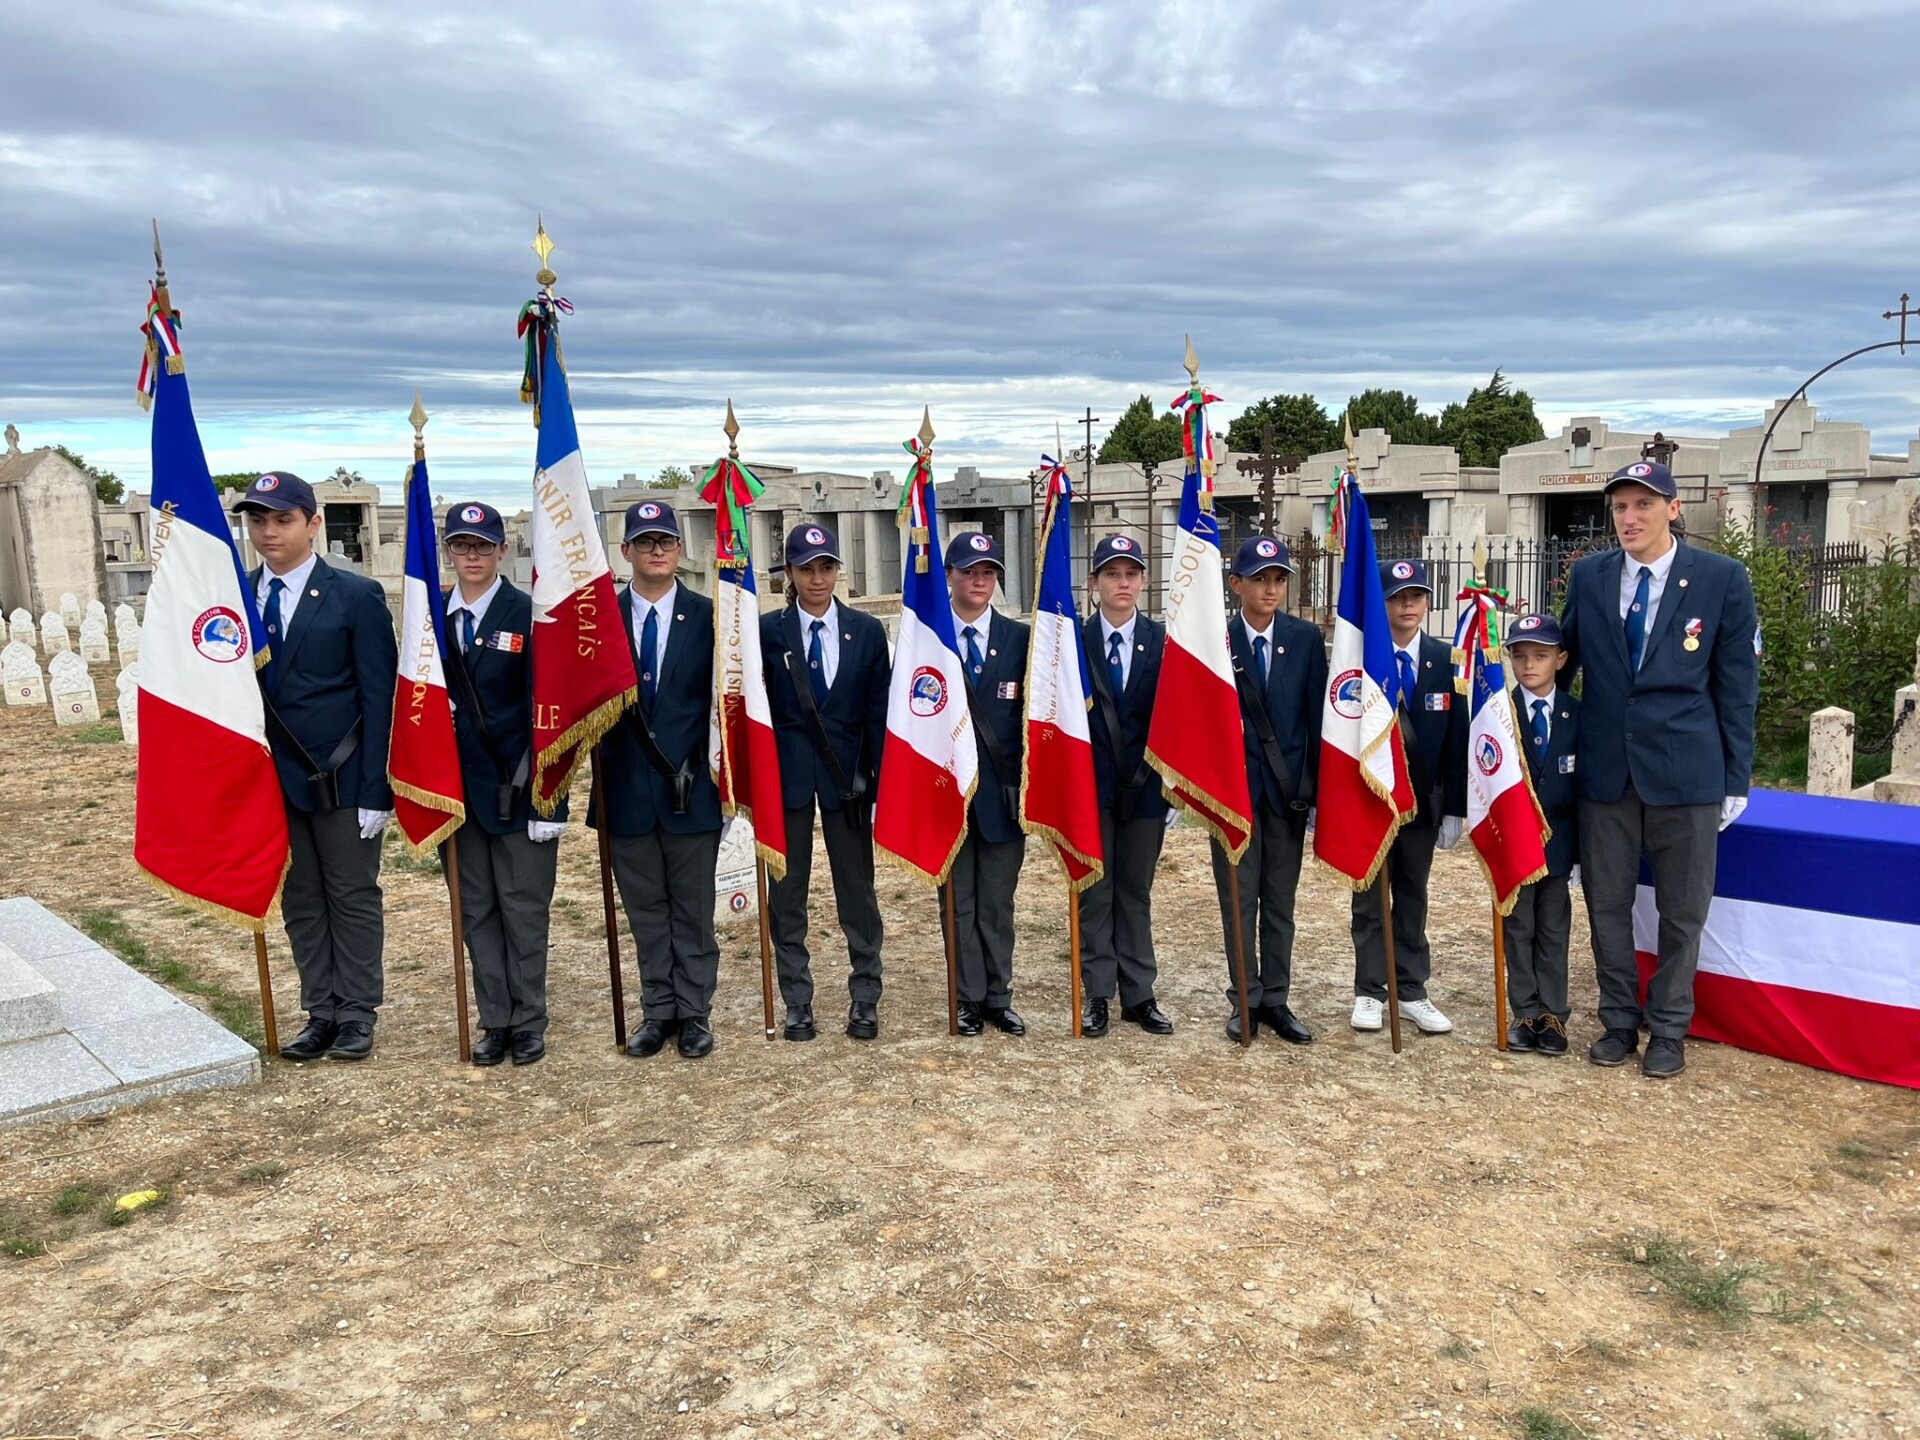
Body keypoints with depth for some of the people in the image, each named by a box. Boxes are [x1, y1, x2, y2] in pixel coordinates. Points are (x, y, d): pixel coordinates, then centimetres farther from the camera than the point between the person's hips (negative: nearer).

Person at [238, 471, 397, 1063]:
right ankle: (321, 1012, 23)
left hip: (341, 779, -4)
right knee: (300, 901, 12)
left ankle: (357, 1013, 18)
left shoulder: (356, 596, -6)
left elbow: (379, 699, -8)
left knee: (353, 897, 6)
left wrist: (376, 789, -13)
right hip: (272, 779, 4)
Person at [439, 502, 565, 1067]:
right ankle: (495, 1021, 22)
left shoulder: (527, 612, -7)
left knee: (524, 907, 5)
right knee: (475, 908, 11)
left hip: (517, 785, -4)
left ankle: (528, 1022, 17)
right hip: (459, 785, 4)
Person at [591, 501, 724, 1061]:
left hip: (692, 784, -1)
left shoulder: (709, 615, -1)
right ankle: (657, 1011, 24)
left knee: (693, 906, 8)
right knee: (645, 908, 11)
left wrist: (717, 769, -5)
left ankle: (694, 1013, 20)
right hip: (628, 787, 2)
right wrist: (603, 769, -10)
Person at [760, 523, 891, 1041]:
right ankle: (797, 1003, 18)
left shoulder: (867, 631, 3)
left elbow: (879, 711, 3)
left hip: (847, 775, 1)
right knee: (786, 892, 6)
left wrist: (876, 777, -3)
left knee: (857, 889, 6)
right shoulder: (767, 631, -1)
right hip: (786, 775, 0)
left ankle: (865, 1001, 18)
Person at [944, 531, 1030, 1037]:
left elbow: (1033, 715, 2)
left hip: (1004, 792, 1)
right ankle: (970, 999, 19)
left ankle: (999, 998, 20)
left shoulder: (1020, 638, 3)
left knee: (998, 904, 9)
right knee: (959, 905, 8)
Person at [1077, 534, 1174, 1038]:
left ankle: (1139, 994, 18)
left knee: (1136, 892, 10)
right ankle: (1097, 993, 15)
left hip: (1145, 786, 1)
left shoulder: (1163, 640, 2)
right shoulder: (1073, 641, -1)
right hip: (1091, 786, -1)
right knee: (1094, 893, 6)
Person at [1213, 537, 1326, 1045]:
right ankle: (1245, 1000, 17)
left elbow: (1317, 713, 1)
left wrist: (1314, 784, -3)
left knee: (1280, 899, 10)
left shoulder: (1306, 637, 1)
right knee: (1239, 898, 6)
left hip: (1288, 787, 2)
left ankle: (1275, 999, 19)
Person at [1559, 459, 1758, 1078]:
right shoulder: (1587, 576, 4)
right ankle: (1619, 1022, 26)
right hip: (1604, 768, 2)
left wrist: (1736, 778, -1)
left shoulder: (1722, 578, -3)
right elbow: (1563, 658, 12)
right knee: (1607, 905, 10)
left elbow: (1737, 686, -1)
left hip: (1686, 771, -2)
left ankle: (1668, 1031, 24)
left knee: (1682, 911, 8)